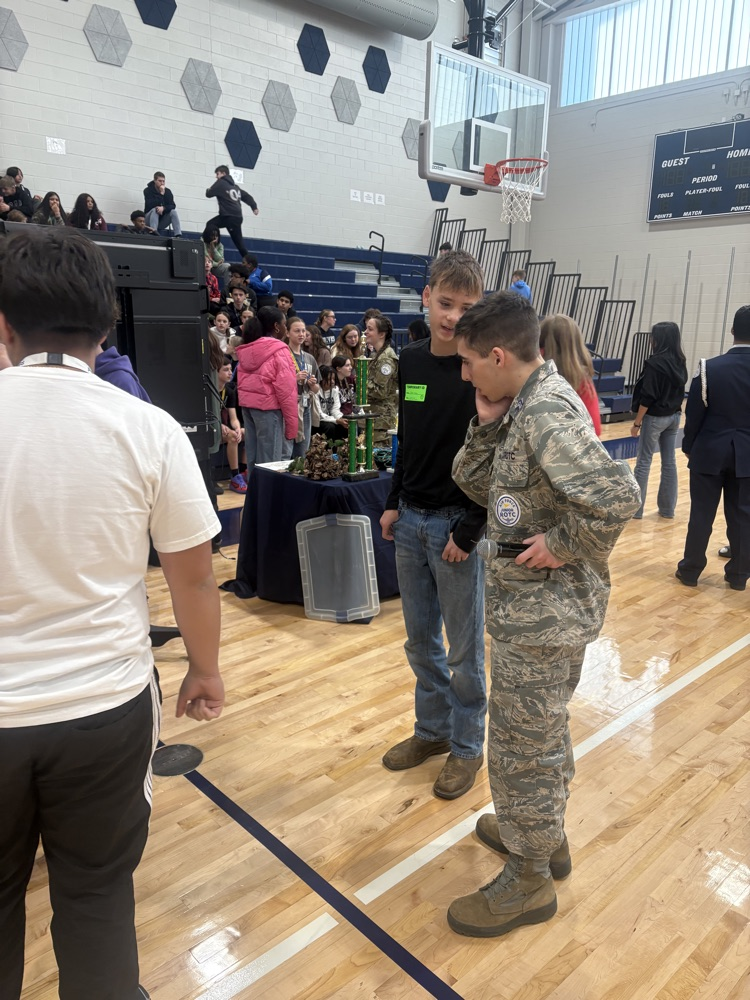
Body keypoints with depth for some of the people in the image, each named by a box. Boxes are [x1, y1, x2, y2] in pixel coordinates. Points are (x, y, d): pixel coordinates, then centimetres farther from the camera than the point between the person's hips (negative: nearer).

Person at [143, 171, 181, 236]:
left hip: (162, 222, 3)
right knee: (155, 210, -31)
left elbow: (173, 206, -9)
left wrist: (163, 208, -29)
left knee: (173, 211, -20)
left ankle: (178, 235, -32)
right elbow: (150, 205, -23)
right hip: (149, 220, -3)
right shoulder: (148, 190, -7)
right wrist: (161, 194, -26)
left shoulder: (167, 191, 2)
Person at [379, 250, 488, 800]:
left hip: (457, 526, -6)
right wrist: (394, 503, 10)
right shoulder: (410, 360, 6)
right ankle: (432, 729, 37)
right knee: (421, 640, 18)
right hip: (410, 521, 6)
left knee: (464, 649, 8)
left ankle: (467, 745, 28)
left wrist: (469, 531, -16)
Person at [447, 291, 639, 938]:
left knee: (522, 747, 8)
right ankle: (545, 833, 47)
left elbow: (618, 497, -35)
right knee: (544, 733, 26)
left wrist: (565, 545, -22)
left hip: (540, 613, -10)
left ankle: (529, 881, 29)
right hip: (543, 608, 10)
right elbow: (476, 485, 7)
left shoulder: (546, 415, -24)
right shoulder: (528, 403, 6)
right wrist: (487, 426, -7)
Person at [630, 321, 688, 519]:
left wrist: (637, 423, -11)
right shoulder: (680, 362, 5)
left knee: (643, 462, 1)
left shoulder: (655, 363, -18)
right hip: (674, 416, 7)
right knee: (669, 461, 11)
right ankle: (667, 508, 18)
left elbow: (647, 397, -18)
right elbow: (679, 391, 11)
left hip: (655, 418, -7)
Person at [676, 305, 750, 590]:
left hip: (710, 451, -1)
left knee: (701, 513, 7)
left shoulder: (710, 368, -11)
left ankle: (690, 570, 16)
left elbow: (694, 413, -6)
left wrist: (688, 446, 7)